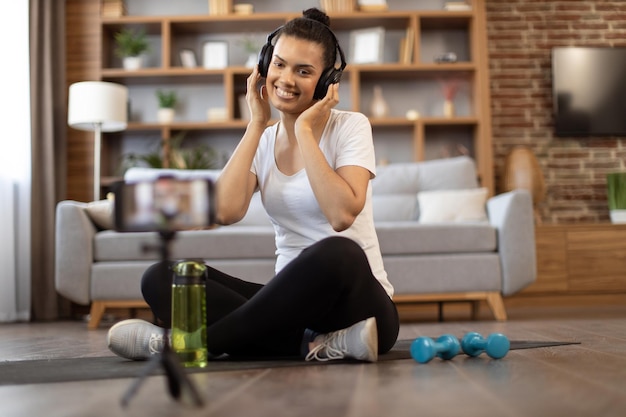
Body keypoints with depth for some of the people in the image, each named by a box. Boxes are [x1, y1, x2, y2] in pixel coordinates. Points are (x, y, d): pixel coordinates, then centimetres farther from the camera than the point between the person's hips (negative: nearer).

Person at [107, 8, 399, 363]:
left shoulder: (351, 127, -3)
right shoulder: (262, 143, 9)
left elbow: (342, 213, -22)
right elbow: (225, 211, -12)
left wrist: (305, 129, -14)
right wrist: (256, 125, -5)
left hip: (357, 302, -4)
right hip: (293, 302, 5)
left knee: (338, 253, -40)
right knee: (161, 278, -13)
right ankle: (317, 344, -27)